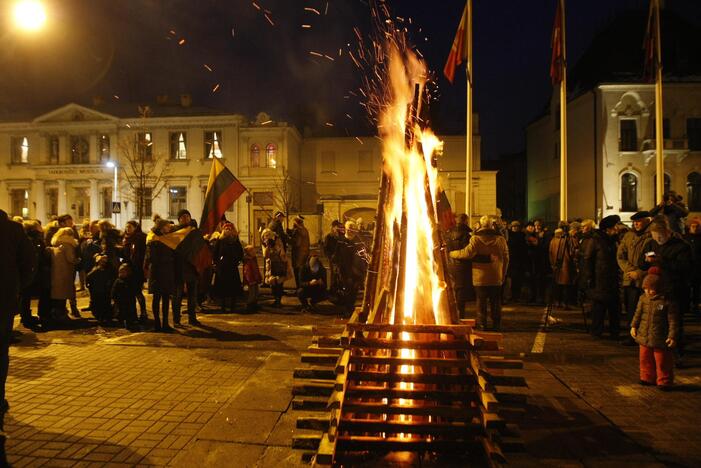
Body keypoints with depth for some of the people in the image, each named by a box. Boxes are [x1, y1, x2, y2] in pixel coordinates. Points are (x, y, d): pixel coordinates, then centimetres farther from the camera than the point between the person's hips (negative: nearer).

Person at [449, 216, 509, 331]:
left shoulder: (476, 239, -11)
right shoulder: (500, 239, 2)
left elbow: (467, 253, -21)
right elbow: (506, 258, 7)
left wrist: (451, 254, -10)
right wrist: (503, 275, 17)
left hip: (480, 277, -3)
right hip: (496, 278, 3)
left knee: (481, 301, 6)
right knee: (495, 302, 12)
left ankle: (481, 325, 8)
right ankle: (497, 325, 18)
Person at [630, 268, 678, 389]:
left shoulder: (667, 302, -15)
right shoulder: (643, 299, 2)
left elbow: (673, 321, -13)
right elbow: (638, 313, 12)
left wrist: (672, 336, -16)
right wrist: (634, 326, 6)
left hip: (661, 338, -6)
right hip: (645, 337, 6)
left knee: (662, 361, 6)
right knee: (645, 358, 16)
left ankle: (664, 381, 22)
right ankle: (648, 378, 32)